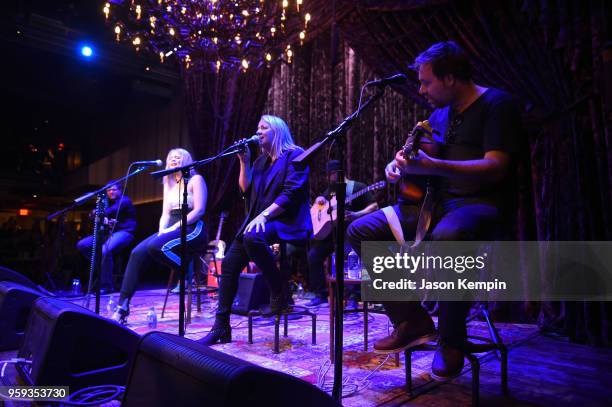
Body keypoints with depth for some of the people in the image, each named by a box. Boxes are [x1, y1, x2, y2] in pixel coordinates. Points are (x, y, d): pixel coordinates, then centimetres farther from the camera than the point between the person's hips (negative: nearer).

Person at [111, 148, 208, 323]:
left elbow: (199, 210, -11)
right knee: (138, 252, -17)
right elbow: (165, 213, 17)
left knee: (156, 246, -33)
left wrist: (175, 227, -16)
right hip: (171, 229, 7)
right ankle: (122, 308, -17)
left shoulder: (195, 179, 1)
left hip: (192, 229, -7)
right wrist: (162, 230, -4)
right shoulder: (168, 184, 23)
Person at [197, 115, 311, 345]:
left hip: (287, 222, -8)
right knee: (229, 263, -4)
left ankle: (279, 291, -18)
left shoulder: (294, 155, -3)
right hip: (259, 220, 8)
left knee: (253, 237, -38)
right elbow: (246, 190, 14)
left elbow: (291, 194, -16)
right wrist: (244, 162, 4)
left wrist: (263, 215, -23)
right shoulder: (261, 160, 20)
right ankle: (221, 328, 5)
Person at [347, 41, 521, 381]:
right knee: (360, 232, -7)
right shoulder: (440, 114, 16)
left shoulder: (496, 104, -6)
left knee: (447, 237, -43)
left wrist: (430, 166, -31)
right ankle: (412, 320, -3)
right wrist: (397, 165, -2)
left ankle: (451, 342, -18)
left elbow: (496, 168, -19)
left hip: (483, 203, -7)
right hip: (435, 201, 7)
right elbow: (417, 158, 23)